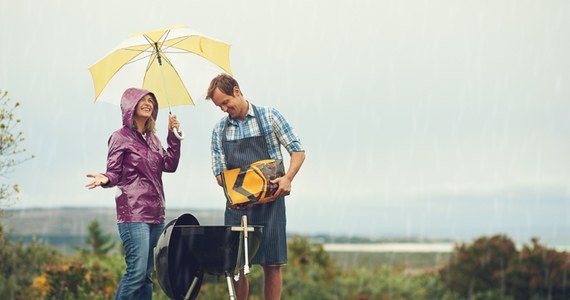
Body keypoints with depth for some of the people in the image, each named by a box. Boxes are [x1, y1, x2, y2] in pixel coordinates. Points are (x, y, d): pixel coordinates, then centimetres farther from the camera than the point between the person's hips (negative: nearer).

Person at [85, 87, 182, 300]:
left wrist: (173, 136, 4)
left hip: (156, 214, 7)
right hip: (133, 214, -7)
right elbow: (114, 173, -4)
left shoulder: (152, 138, 18)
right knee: (137, 272, -16)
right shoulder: (121, 137, -1)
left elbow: (170, 165, 10)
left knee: (147, 275, 6)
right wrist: (105, 180, -26)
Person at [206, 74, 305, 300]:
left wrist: (288, 178, -17)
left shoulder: (269, 116, 1)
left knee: (271, 262, -2)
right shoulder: (219, 130, 10)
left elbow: (298, 150, 1)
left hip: (269, 201, -3)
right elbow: (219, 172, 7)